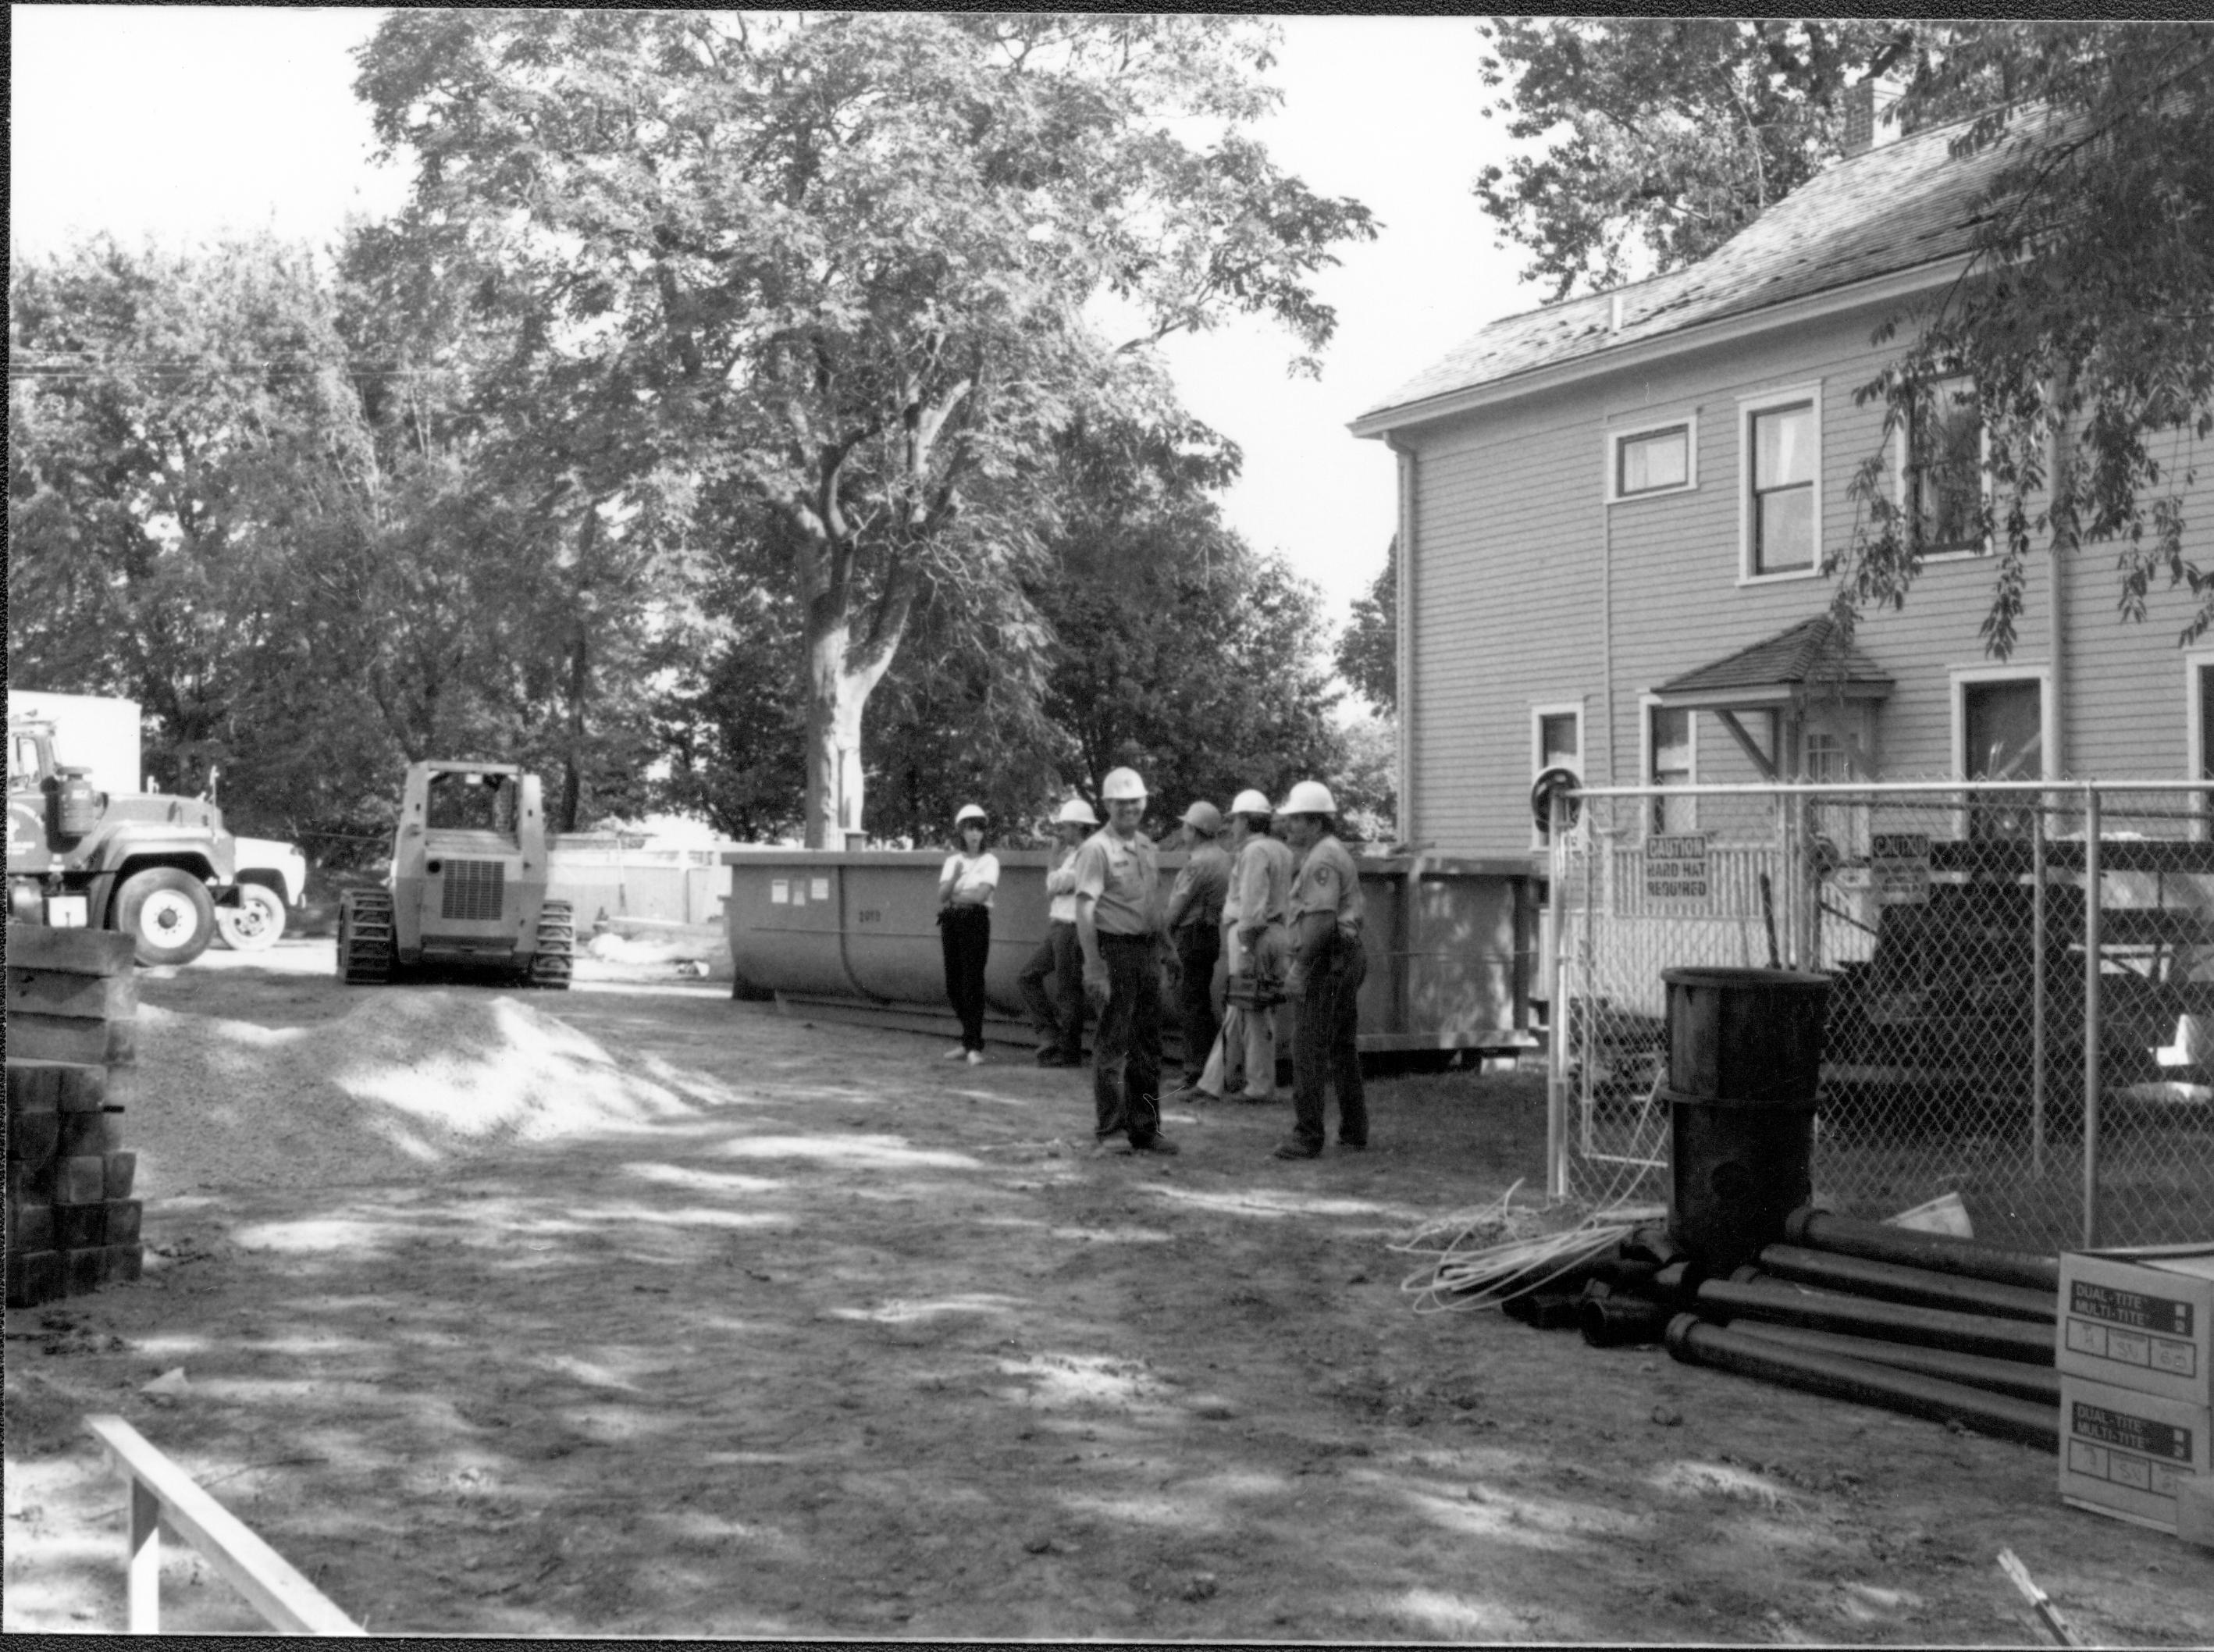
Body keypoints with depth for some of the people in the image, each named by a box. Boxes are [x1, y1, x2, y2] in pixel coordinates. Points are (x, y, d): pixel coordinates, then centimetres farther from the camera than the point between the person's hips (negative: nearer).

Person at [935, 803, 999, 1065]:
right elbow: (942, 894, 1)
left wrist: (951, 898, -3)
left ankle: (974, 1046, -5)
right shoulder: (952, 860, 12)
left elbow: (981, 894, -13)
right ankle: (969, 1038, 21)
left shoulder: (989, 861, -1)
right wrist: (955, 876, -16)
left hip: (976, 921, -5)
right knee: (954, 984, 7)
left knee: (972, 983, -8)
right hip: (951, 923, 5)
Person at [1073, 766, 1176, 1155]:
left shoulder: (1147, 846, 14)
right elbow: (1085, 911, -15)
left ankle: (1145, 1129, 18)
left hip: (1145, 950, 8)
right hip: (1114, 948, -7)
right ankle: (1109, 1129, 3)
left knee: (1147, 1044, 11)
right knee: (1113, 1042, -4)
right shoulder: (1097, 849, -9)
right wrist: (1094, 967, -22)